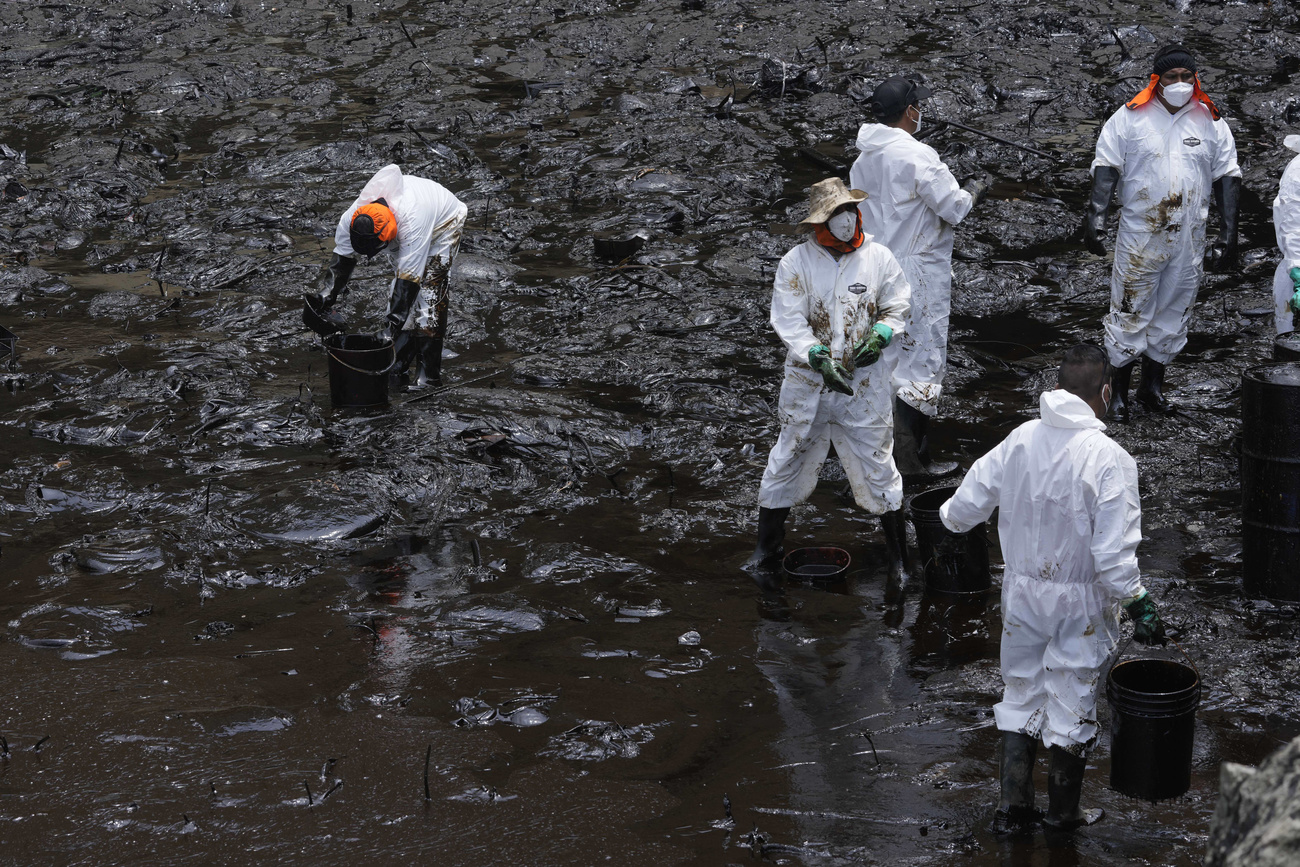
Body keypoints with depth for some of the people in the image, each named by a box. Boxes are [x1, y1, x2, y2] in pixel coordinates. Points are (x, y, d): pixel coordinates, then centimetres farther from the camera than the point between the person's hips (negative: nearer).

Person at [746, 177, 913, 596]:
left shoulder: (878, 258, -3)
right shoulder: (797, 263, -8)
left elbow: (898, 307, 7)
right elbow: (788, 321, -11)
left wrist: (880, 336, -13)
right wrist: (817, 357, -26)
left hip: (863, 383, 0)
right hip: (807, 381, 0)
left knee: (876, 466, 4)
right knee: (789, 460, 9)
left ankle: (898, 559, 17)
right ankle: (766, 549, 27)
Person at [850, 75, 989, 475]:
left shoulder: (863, 159, 5)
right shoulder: (917, 156, -20)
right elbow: (953, 208, -17)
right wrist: (972, 191, 3)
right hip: (918, 273, -8)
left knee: (890, 356, 18)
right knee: (922, 357, 0)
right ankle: (911, 458, 2)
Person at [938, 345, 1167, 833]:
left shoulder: (1018, 441, -7)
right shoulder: (1109, 460, -21)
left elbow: (965, 508, 3)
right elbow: (1113, 553, -23)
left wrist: (948, 516, 25)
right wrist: (1138, 604, -12)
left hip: (1022, 591, 4)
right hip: (1081, 604, -4)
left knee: (1020, 693, 19)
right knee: (1072, 701, 12)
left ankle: (1013, 805, 23)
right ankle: (1063, 811, 26)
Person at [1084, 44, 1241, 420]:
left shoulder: (1210, 122, 6)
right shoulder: (1130, 117, -2)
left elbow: (1227, 177, 9)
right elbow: (1106, 168, -3)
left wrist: (1228, 234, 4)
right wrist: (1095, 217, -16)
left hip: (1189, 239, 3)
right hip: (1139, 234, -3)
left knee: (1173, 312, 9)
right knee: (1130, 312, -1)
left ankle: (1153, 385, 22)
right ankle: (1118, 391, 7)